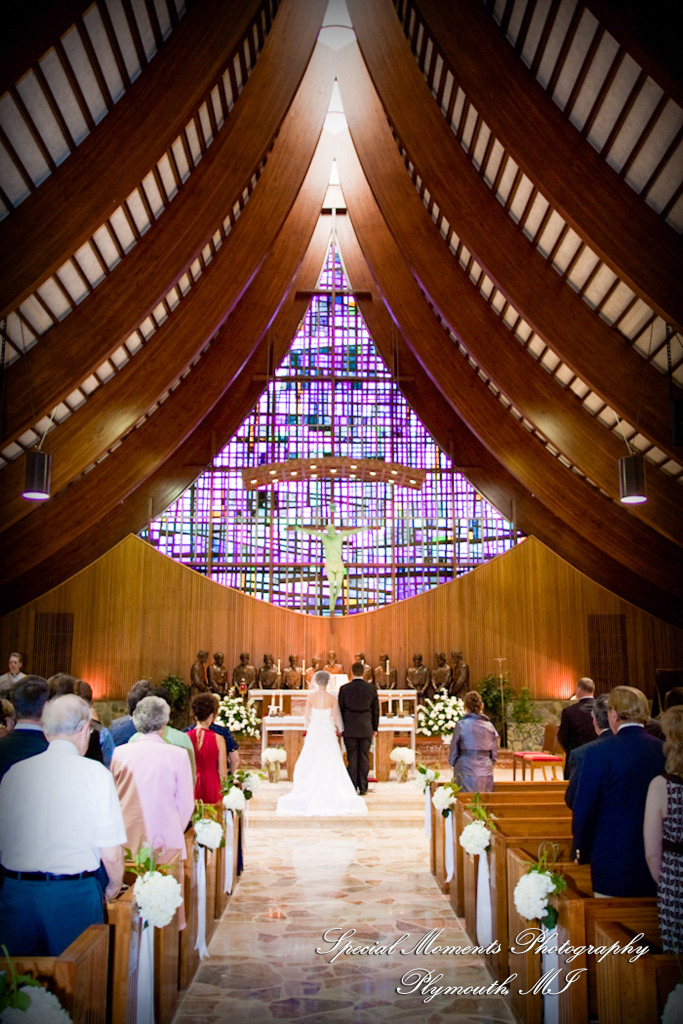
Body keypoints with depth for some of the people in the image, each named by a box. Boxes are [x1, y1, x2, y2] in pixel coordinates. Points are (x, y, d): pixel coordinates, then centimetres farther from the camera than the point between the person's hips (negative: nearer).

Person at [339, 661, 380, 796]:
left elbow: (340, 709, 0)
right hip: (366, 729, 1)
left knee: (352, 758, 6)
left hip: (350, 729, -1)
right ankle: (363, 788, 11)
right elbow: (376, 709, 3)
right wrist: (375, 728, 12)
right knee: (364, 758, 7)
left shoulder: (344, 689, -7)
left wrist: (341, 727, 10)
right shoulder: (372, 688, -3)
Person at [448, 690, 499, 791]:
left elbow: (454, 751, 0)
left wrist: (452, 763, 18)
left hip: (466, 771, -3)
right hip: (486, 772, 3)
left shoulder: (461, 725, -7)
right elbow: (494, 754, 9)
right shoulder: (489, 726, 3)